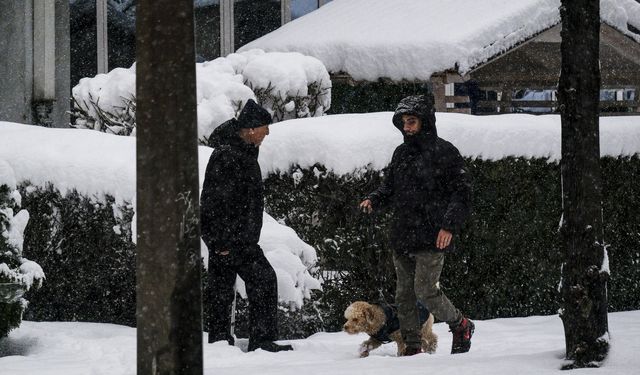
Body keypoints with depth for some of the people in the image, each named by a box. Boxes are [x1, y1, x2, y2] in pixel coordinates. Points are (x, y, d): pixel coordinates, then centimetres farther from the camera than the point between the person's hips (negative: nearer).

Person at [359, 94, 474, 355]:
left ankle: (461, 326, 11)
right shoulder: (401, 153, 14)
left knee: (425, 290, -12)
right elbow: (389, 188, 23)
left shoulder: (443, 152, -6)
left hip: (431, 238, -7)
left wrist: (450, 225, -17)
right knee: (404, 295, 7)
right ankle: (412, 347, 14)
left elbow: (462, 191, -7)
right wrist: (374, 200, 1)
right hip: (401, 237, 7)